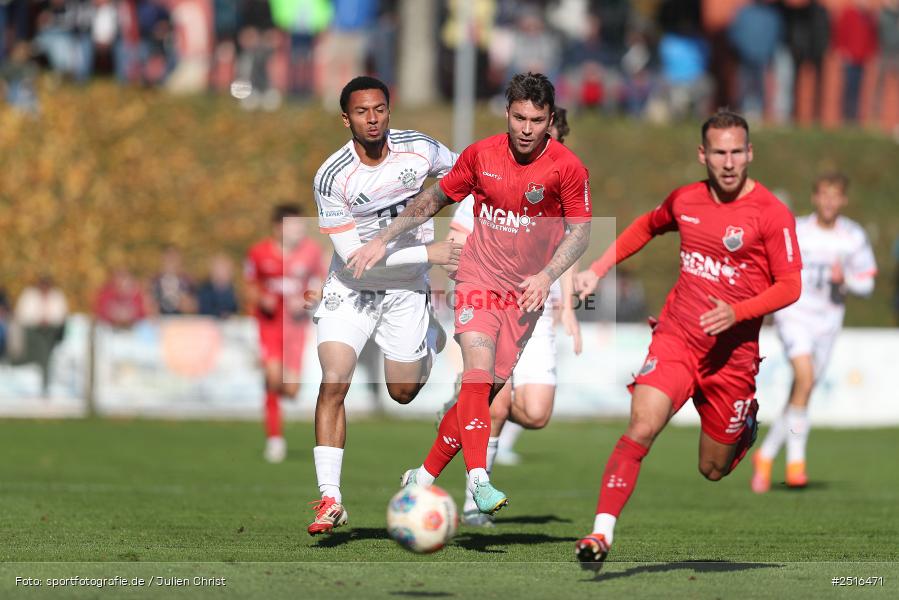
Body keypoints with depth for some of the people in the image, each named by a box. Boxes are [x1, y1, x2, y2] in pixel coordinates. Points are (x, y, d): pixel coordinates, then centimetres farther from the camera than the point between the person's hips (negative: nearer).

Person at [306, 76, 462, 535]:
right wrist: (428, 254, -24)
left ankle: (430, 338, 46)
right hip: (350, 290, -2)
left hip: (406, 290, 2)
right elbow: (353, 255, -23)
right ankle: (330, 499, -14)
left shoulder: (419, 149, -13)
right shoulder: (331, 178, -22)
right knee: (333, 384, -18)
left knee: (403, 392, 12)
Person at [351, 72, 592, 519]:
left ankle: (423, 478, 13)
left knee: (487, 388, 0)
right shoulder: (482, 154, -2)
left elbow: (580, 230, -2)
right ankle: (478, 480, -31)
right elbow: (434, 199, 11)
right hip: (478, 277, 0)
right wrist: (382, 240, 8)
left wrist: (546, 276, -16)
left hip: (525, 292, 0)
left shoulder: (567, 168, -8)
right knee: (478, 370, -23)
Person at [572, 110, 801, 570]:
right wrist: (598, 269, 20)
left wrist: (736, 313, -25)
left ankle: (746, 426, 44)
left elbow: (790, 286, -10)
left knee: (713, 470, 10)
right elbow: (647, 226, 26)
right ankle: (601, 535, -22)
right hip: (675, 340, 2)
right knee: (640, 431, -22)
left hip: (732, 355, -2)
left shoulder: (771, 214, -10)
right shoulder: (685, 200, 4)